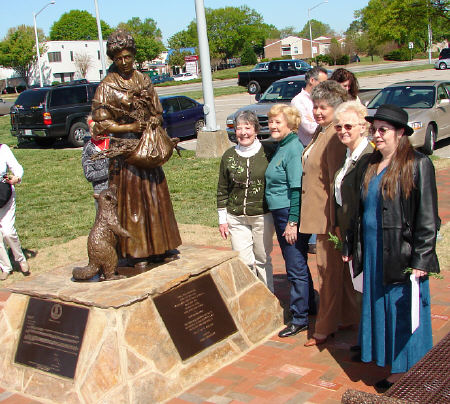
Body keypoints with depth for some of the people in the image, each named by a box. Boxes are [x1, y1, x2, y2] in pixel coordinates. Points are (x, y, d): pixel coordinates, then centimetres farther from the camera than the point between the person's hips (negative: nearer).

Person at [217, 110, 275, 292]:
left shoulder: (267, 152, -4)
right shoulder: (229, 156, 2)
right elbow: (222, 190, 7)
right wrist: (222, 219, 7)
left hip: (263, 216, -1)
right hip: (236, 217, 1)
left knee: (263, 259, 11)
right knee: (243, 261, 2)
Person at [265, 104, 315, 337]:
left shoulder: (294, 149, -16)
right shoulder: (280, 147, 12)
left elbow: (297, 189, -20)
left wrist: (293, 222, -21)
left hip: (291, 214, -10)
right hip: (280, 213, 10)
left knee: (296, 267, -1)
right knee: (295, 264, 20)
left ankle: (300, 318, 9)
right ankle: (308, 305, 35)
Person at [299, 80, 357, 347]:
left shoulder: (334, 137, -20)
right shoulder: (321, 132, 11)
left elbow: (338, 182, -22)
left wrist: (336, 222, -21)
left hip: (330, 215, -10)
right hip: (320, 214, 10)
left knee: (330, 271, 2)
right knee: (337, 270, 19)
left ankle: (325, 328, 15)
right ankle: (349, 316, 33)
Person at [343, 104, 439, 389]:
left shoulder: (418, 165, -10)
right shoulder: (370, 166, 11)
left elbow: (427, 218, -12)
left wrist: (421, 259, -15)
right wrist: (350, 246, 15)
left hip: (403, 255, -7)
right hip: (374, 253, 7)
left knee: (405, 314, 2)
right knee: (378, 310, 13)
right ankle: (394, 370, 27)